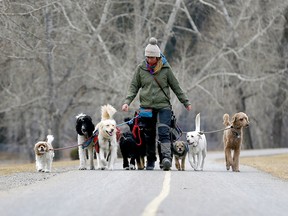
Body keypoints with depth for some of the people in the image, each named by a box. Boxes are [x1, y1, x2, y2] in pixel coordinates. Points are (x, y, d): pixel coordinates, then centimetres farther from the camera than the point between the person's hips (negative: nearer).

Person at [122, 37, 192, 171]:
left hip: (163, 106, -2)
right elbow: (133, 87, 9)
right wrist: (127, 102, -6)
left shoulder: (165, 69, 2)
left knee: (164, 133, -18)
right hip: (146, 107, 2)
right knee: (149, 136, 7)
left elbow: (176, 87, 11)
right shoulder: (141, 69, 5)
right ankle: (150, 161, 19)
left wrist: (186, 102, 15)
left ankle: (166, 158, -31)